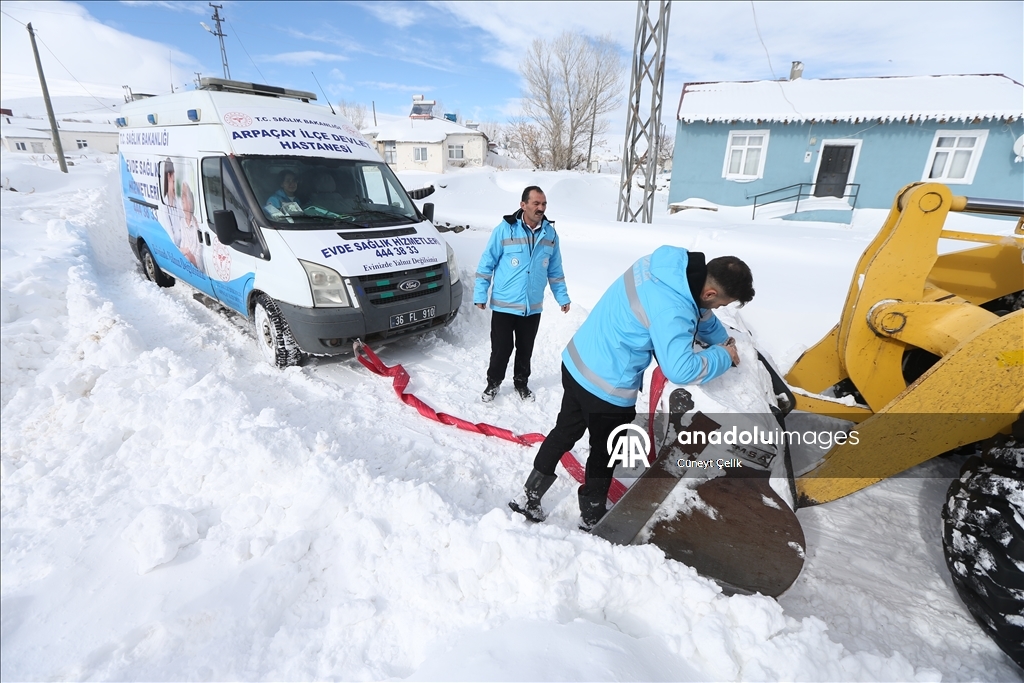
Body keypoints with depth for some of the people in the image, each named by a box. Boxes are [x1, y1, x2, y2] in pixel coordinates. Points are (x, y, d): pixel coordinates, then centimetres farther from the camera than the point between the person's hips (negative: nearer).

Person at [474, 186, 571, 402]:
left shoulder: (550, 233, 2)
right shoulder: (505, 229, -12)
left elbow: (555, 270, 11)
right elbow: (487, 264, -7)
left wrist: (562, 296, 11)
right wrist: (480, 294, -9)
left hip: (533, 307, 4)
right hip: (503, 305, -3)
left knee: (525, 349, 16)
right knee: (501, 349, 5)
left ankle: (521, 383, 36)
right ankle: (493, 383, 28)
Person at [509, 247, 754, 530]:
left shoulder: (672, 262, -1)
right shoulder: (670, 309, -30)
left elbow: (699, 314, 15)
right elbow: (681, 369, -29)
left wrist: (724, 339, 14)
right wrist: (724, 356, -13)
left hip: (577, 362, 9)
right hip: (607, 386, -8)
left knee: (564, 432, 22)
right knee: (605, 452, 15)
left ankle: (528, 497, 37)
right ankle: (592, 519, 38)